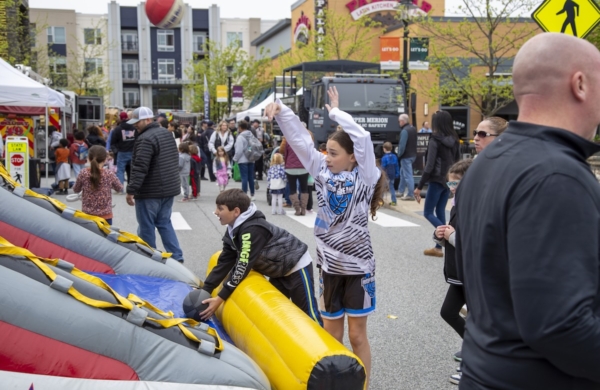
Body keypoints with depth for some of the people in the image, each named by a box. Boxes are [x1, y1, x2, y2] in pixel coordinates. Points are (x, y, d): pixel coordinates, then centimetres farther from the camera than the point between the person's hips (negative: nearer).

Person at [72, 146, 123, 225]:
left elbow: (76, 190, 7)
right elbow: (119, 189, 6)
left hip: (87, 215, 1)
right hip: (105, 216, -1)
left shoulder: (83, 173, -8)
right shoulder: (109, 174, -11)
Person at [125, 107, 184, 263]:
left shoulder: (145, 139, -19)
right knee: (164, 223, 16)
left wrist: (131, 190, -22)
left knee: (146, 227, 3)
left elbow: (139, 168, -25)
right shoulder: (166, 133, 11)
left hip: (151, 191, -9)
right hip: (169, 187, 9)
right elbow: (175, 160, 20)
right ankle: (177, 257, 13)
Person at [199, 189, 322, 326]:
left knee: (308, 315, -3)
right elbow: (225, 262, 1)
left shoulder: (252, 230, -31)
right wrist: (205, 290, -5)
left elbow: (243, 267, -30)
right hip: (279, 270, 10)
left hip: (297, 266, -10)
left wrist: (220, 298, -26)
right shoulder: (234, 229, -1)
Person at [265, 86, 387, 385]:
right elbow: (300, 140, 0)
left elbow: (362, 138, -23)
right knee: (331, 335, 12)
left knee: (357, 335, 6)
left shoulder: (364, 177, -10)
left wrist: (335, 112, -12)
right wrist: (282, 111, -9)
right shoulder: (322, 172, 2)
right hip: (329, 264, 4)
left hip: (358, 265, -4)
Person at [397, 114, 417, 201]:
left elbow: (402, 145, -23)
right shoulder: (413, 129, 10)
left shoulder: (404, 131, -19)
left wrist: (399, 155, -11)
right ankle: (401, 191, 30)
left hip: (406, 156, -10)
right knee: (402, 172, 22)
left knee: (408, 175, -4)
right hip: (413, 154, 10)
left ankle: (410, 194, 1)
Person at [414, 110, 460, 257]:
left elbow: (429, 166, -17)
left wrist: (419, 187, -13)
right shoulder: (454, 140, 7)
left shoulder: (435, 140, -13)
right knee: (440, 212, 14)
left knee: (428, 213, 3)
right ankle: (438, 247, 17)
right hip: (449, 181, 7)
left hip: (436, 180, -7)